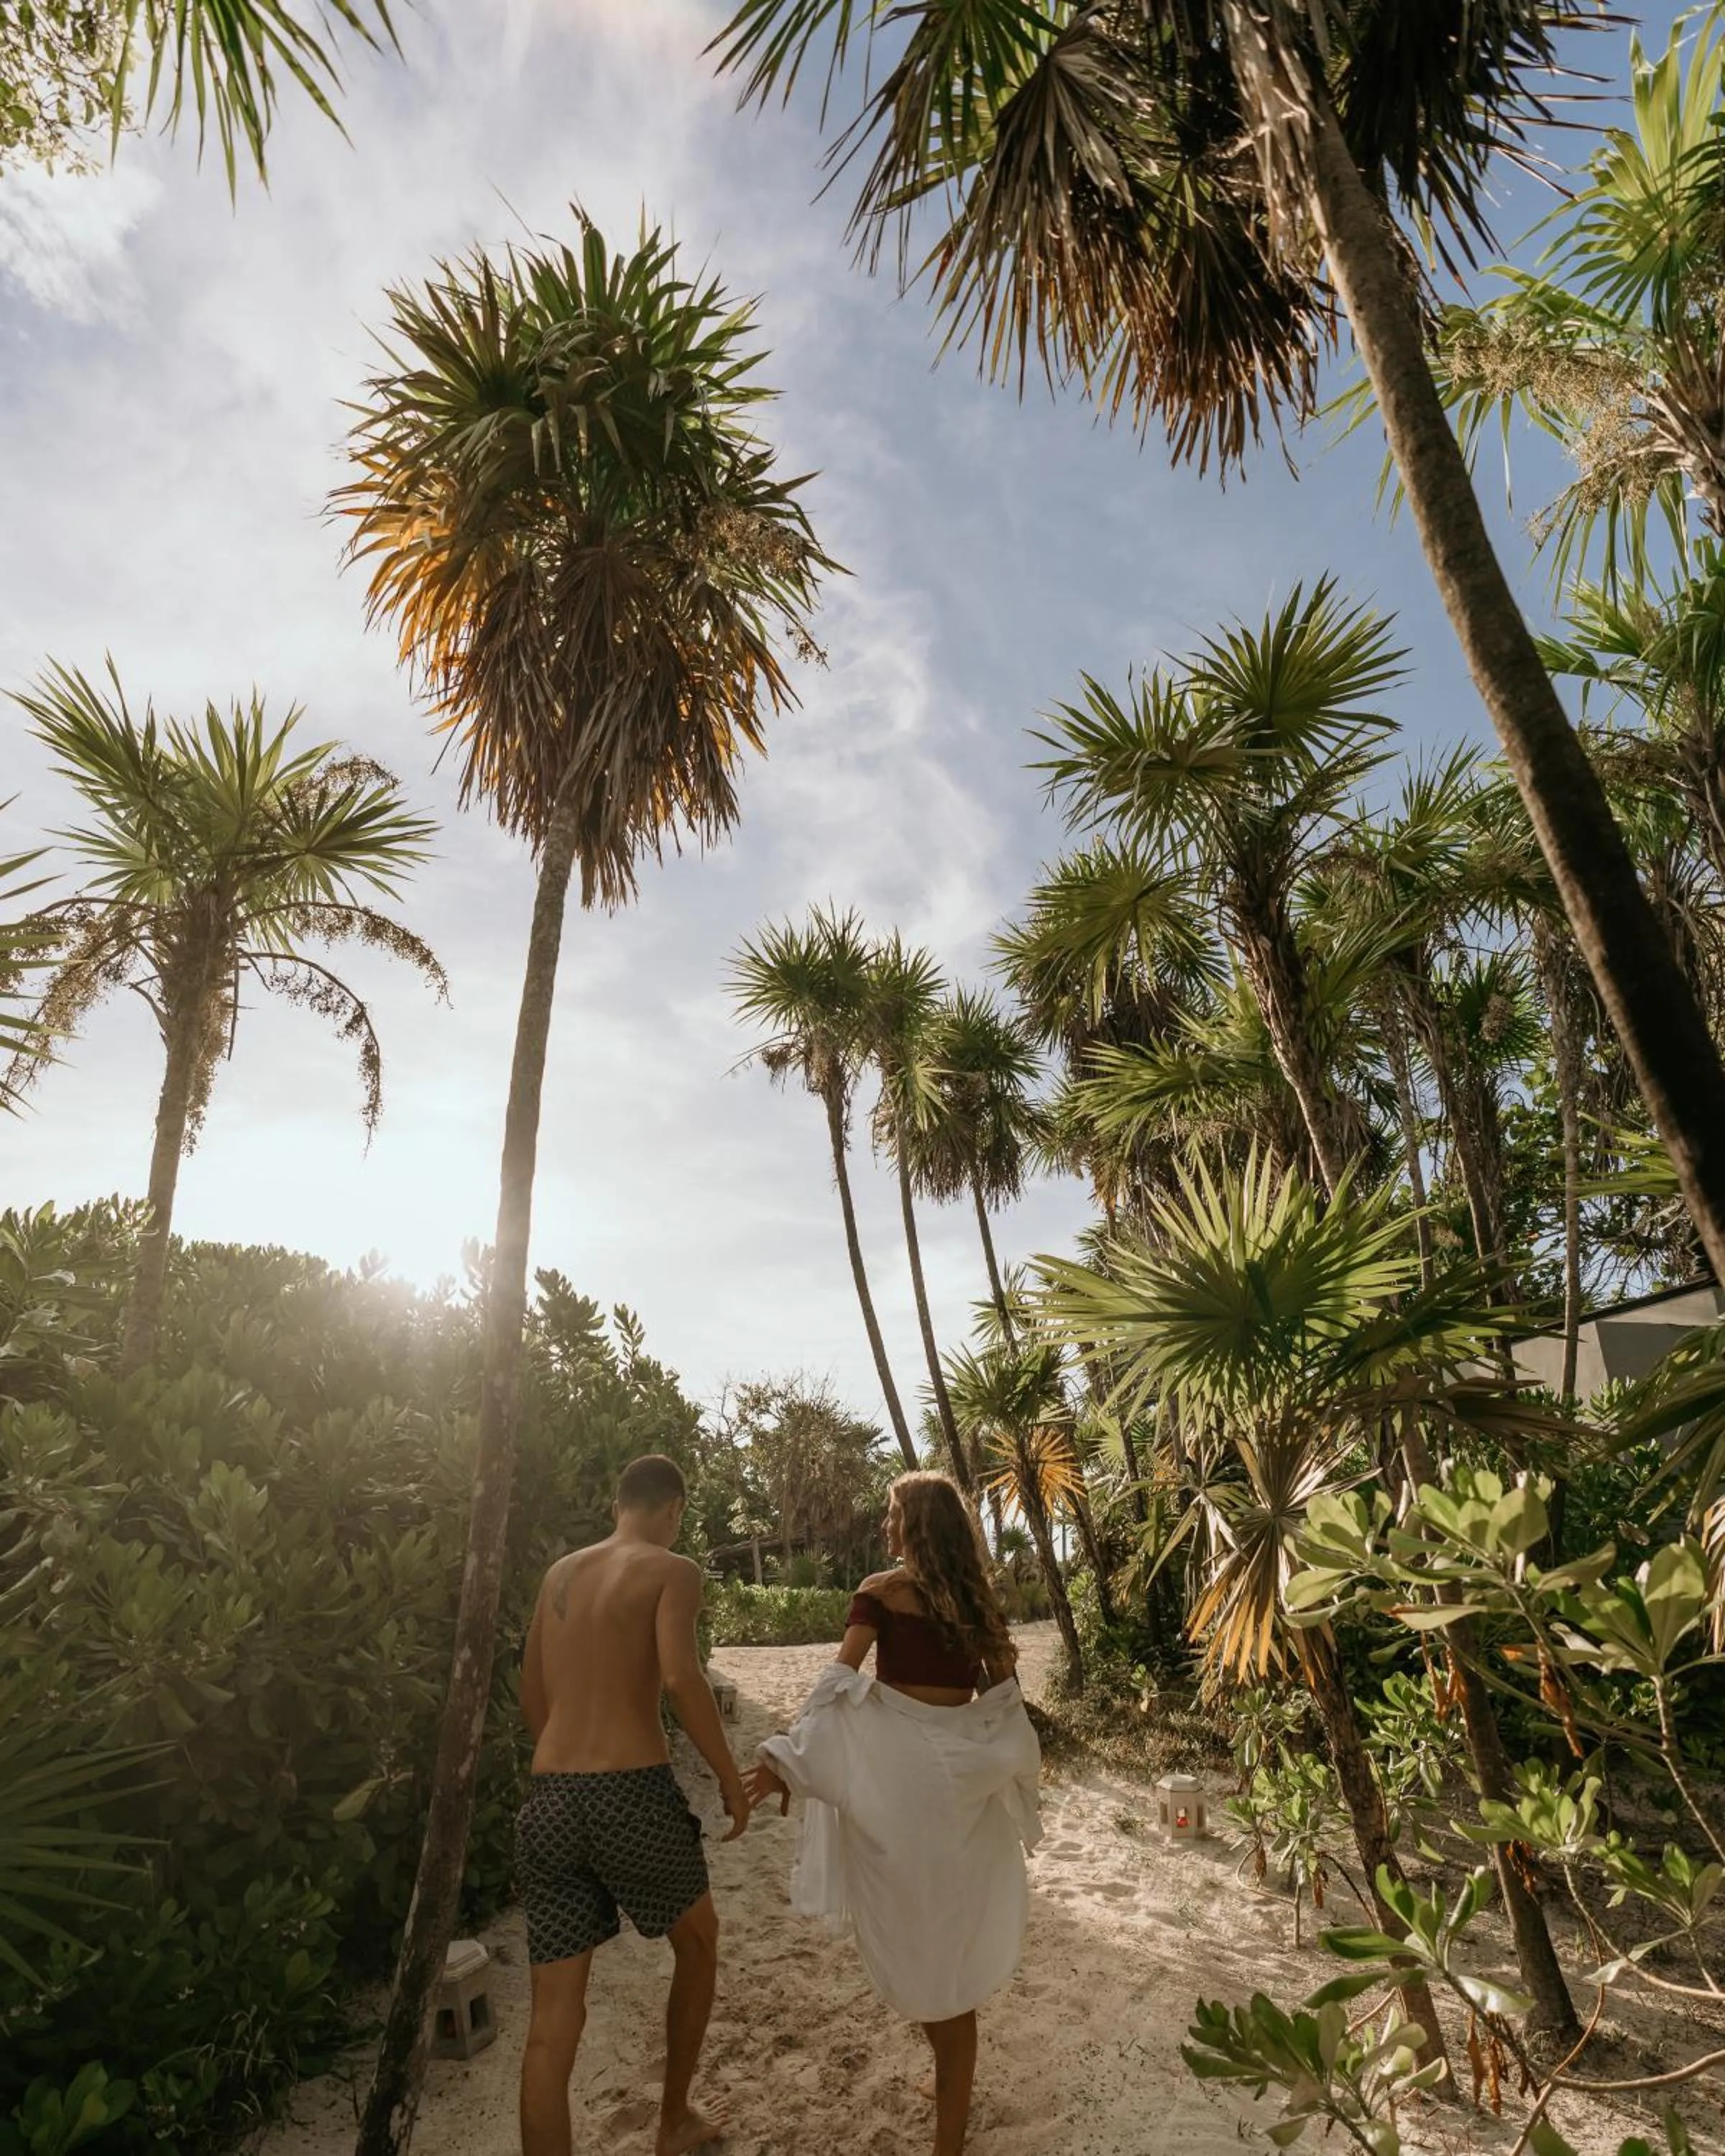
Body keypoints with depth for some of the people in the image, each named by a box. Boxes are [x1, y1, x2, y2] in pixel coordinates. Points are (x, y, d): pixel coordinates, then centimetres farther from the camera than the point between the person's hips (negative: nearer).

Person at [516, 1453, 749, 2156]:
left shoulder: (560, 1573, 14)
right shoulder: (671, 1570, -5)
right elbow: (681, 1677, -21)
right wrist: (730, 1777, -8)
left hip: (548, 1803, 5)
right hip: (632, 1794, -4)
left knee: (554, 2016, 11)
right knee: (697, 1940, 24)